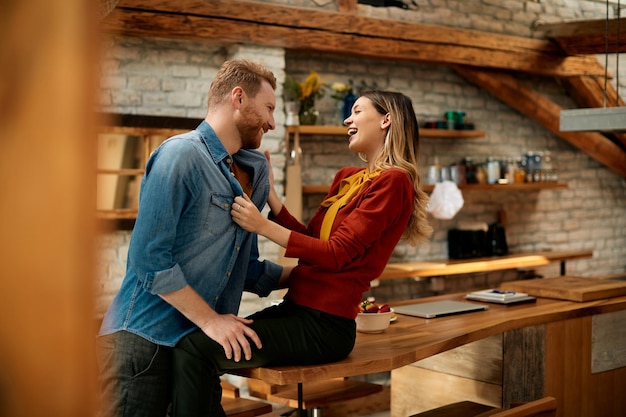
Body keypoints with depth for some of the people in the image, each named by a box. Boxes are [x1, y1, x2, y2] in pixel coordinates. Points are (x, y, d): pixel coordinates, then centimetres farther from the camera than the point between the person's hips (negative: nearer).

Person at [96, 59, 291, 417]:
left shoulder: (252, 173, 14)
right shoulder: (181, 155, -12)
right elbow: (149, 257, -18)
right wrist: (210, 320, -16)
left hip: (197, 343, 8)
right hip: (145, 338, -8)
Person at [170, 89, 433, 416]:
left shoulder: (392, 181, -9)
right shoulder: (347, 178, 17)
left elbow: (339, 253, -15)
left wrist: (263, 226, -18)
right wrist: (267, 190, 9)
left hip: (323, 327, -9)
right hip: (297, 309, 9)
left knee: (194, 350, -20)